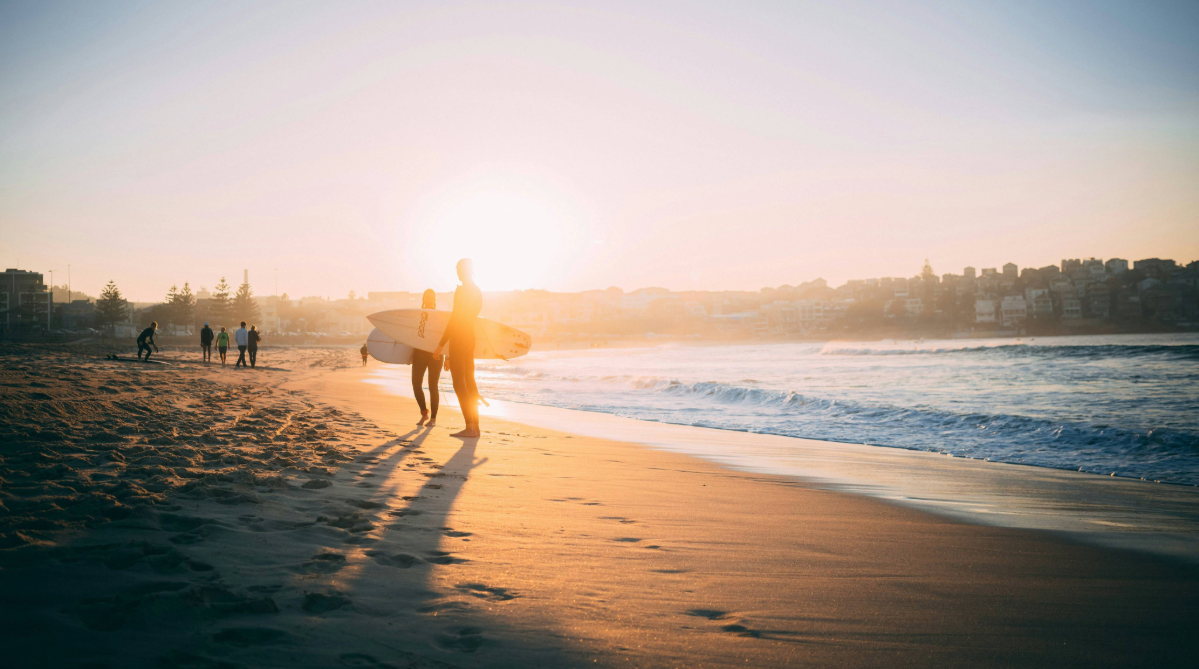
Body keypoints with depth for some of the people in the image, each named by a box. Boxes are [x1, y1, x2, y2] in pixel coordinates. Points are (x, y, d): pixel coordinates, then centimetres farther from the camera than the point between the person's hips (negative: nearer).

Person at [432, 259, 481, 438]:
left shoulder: (461, 291, -15)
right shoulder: (477, 292, 13)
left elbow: (454, 320, -19)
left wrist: (441, 345, -15)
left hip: (459, 340, -9)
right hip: (470, 339, 9)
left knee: (459, 383, -9)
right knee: (469, 382, 10)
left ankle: (470, 427, -15)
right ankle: (475, 425, 9)